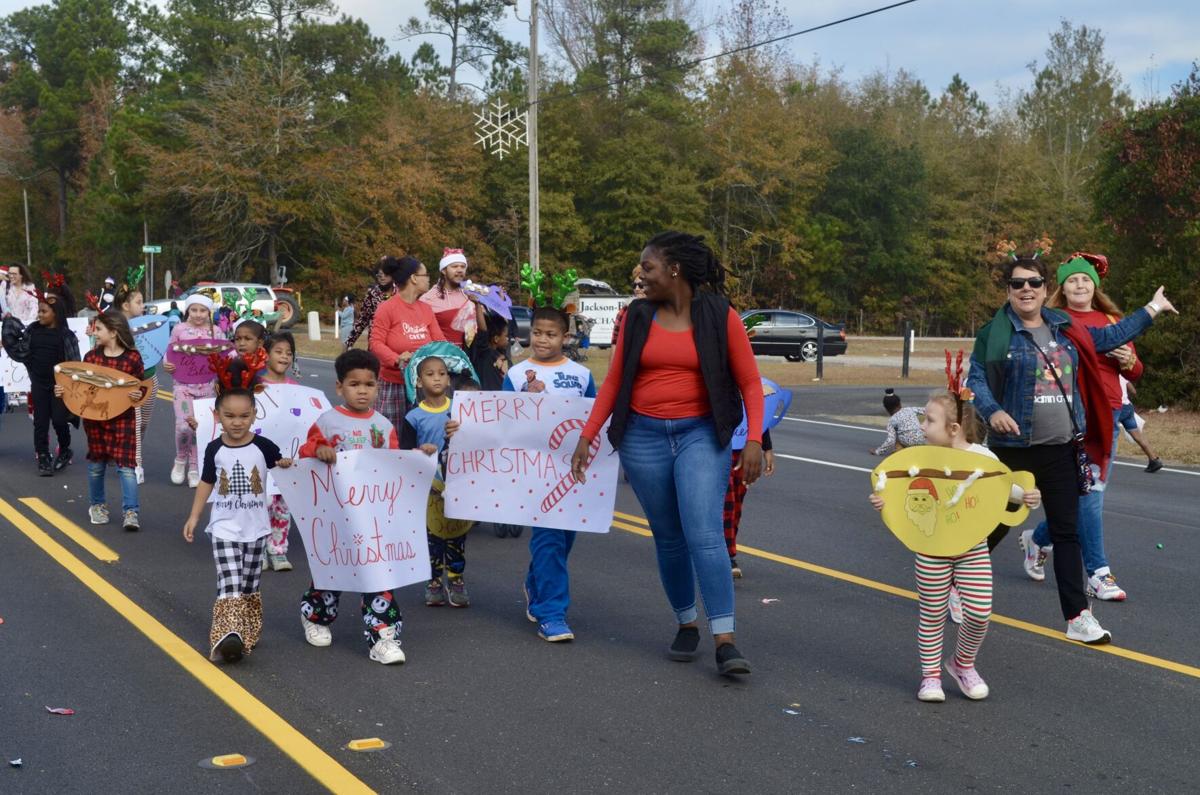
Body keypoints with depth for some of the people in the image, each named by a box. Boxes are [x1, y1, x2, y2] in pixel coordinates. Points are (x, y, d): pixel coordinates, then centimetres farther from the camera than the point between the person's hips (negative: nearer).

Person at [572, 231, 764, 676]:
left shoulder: (719, 316, -3)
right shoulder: (638, 316, 5)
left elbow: (749, 382, -1)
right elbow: (614, 380, 8)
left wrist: (754, 440, -12)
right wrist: (587, 435, 3)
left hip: (701, 434, -3)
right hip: (643, 436, 3)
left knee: (704, 533, -15)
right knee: (668, 537, 9)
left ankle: (725, 641, -13)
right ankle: (686, 624, 26)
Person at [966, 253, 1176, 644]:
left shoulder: (1066, 329, 8)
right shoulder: (996, 332, -7)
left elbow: (1111, 336, 21)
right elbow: (975, 379, -10)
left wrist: (1153, 308, 24)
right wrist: (992, 411, -27)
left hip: (1061, 450, 4)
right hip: (1013, 448, -4)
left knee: (1066, 532, 5)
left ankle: (1078, 618, 8)